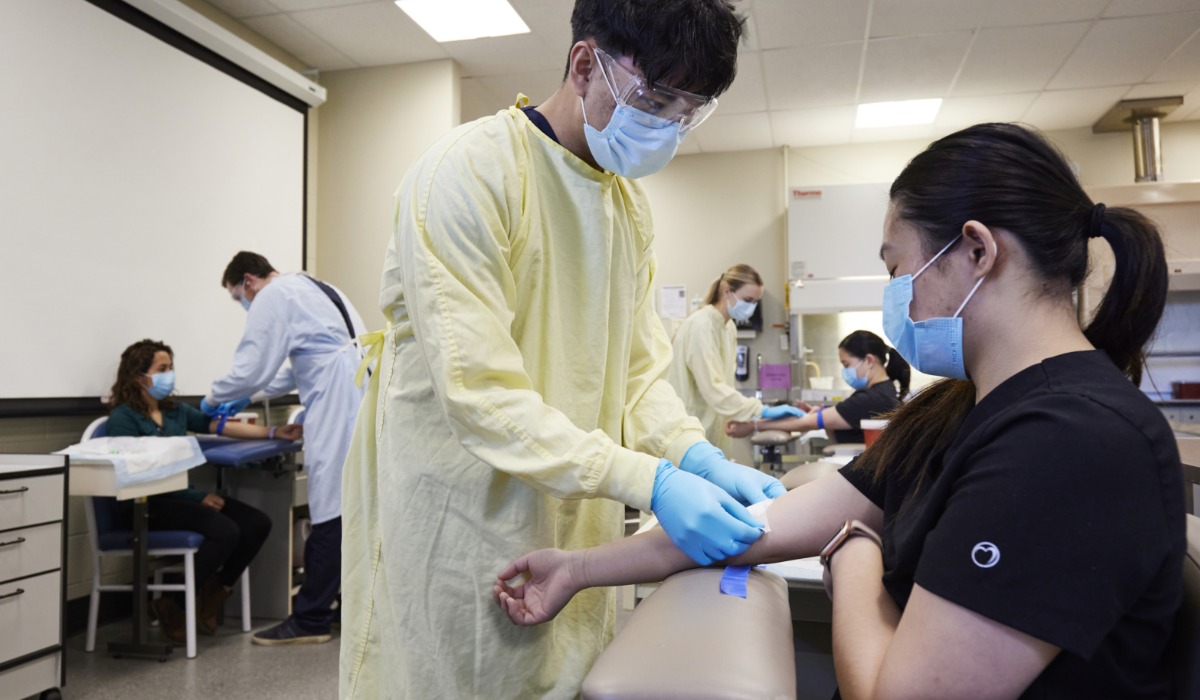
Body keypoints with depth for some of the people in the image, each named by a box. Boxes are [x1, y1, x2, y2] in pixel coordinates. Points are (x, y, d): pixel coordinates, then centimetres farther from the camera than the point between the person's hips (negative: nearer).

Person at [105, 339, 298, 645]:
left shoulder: (175, 410, 17)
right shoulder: (123, 418, -5)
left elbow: (217, 424, 7)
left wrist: (274, 432, -5)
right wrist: (199, 498, -17)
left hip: (183, 497, 8)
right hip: (147, 507, -8)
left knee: (258, 523, -11)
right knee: (225, 531, -28)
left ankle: (210, 604, 7)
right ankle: (172, 609, -6)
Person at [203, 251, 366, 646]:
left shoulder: (273, 296, -1)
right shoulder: (312, 288, 27)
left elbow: (251, 367, -5)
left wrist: (216, 398, 14)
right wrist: (249, 398, 34)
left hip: (336, 405, -9)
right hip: (362, 391, 9)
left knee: (330, 512, -5)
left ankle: (310, 620, 3)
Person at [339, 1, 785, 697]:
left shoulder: (631, 200, 7)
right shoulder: (470, 171, -18)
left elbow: (638, 366, 5)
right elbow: (481, 391, -25)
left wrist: (701, 459, -13)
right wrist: (650, 482, -30)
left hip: (576, 523, 7)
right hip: (464, 525, -6)